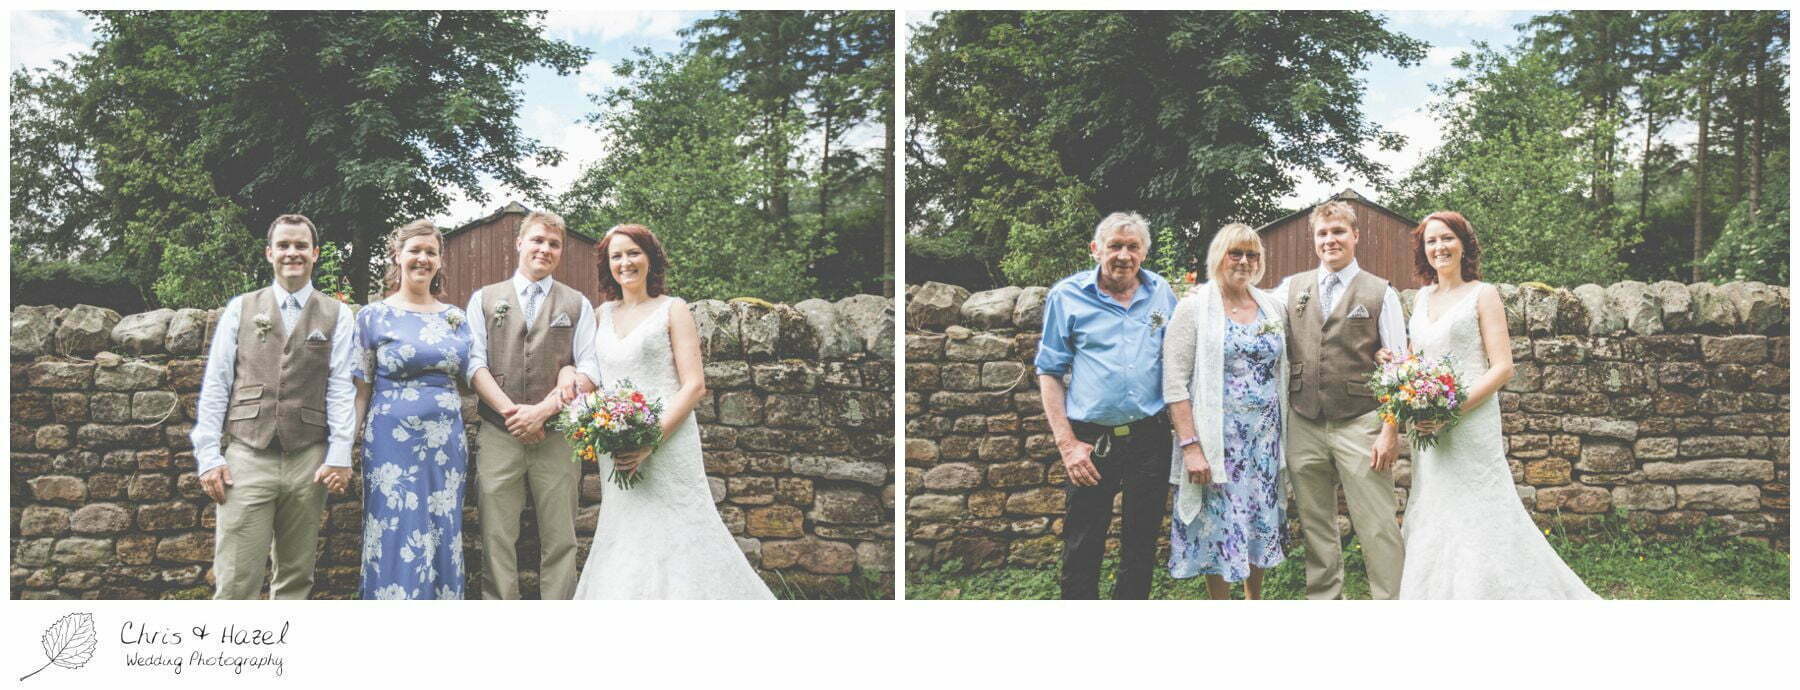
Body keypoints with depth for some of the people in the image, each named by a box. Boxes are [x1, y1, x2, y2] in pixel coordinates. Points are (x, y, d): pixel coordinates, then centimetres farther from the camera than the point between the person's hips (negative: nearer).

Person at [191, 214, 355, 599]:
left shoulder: (336, 315, 8)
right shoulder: (240, 309, 10)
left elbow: (341, 388, 1)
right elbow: (215, 384, 7)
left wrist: (339, 456, -8)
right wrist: (208, 456, 0)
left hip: (308, 463, 1)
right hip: (247, 457, 0)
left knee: (296, 578, 8)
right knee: (236, 582, -6)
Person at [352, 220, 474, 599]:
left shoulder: (455, 318, 10)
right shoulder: (374, 316, 2)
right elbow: (361, 390, 1)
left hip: (446, 444, 3)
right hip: (392, 443, -3)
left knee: (442, 544, 7)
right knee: (395, 544, -2)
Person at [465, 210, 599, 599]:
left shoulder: (577, 305, 12)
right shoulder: (484, 300, 13)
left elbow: (590, 370, 1)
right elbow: (475, 364, 2)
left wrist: (544, 409, -13)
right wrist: (512, 411, -12)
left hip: (557, 434, 0)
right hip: (498, 435, 0)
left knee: (559, 539, 1)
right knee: (496, 539, 0)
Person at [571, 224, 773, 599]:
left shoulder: (672, 309, 0)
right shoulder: (604, 313, 15)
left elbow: (694, 386, -7)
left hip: (667, 442, -5)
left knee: (671, 537, -6)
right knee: (625, 541, 5)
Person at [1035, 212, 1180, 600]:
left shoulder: (1161, 294, 8)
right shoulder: (1067, 296, -1)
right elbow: (1050, 372, 0)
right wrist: (1066, 443, -8)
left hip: (1150, 438, 3)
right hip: (1091, 441, -3)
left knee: (1142, 546, 11)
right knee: (1082, 551, 2)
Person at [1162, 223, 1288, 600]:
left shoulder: (1271, 307, 10)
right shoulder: (1195, 307, -5)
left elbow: (1281, 373, 14)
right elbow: (1174, 382, -11)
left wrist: (1283, 434, 8)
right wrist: (1190, 445, -18)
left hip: (1265, 439, 5)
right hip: (1216, 438, -4)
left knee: (1261, 522, 10)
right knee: (1218, 525, 1)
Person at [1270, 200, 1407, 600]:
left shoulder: (1381, 293, 3)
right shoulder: (1291, 288, 11)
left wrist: (1390, 430, -8)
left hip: (1360, 425, -3)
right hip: (1304, 427, 3)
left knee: (1377, 527, -3)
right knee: (1316, 529, 11)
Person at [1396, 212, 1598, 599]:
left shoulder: (1481, 295, -4)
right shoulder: (1423, 297, 13)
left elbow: (1502, 367, -10)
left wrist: (1452, 411, -19)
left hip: (1470, 425, -6)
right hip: (1428, 429, 6)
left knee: (1474, 517, -6)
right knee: (1433, 521, 8)